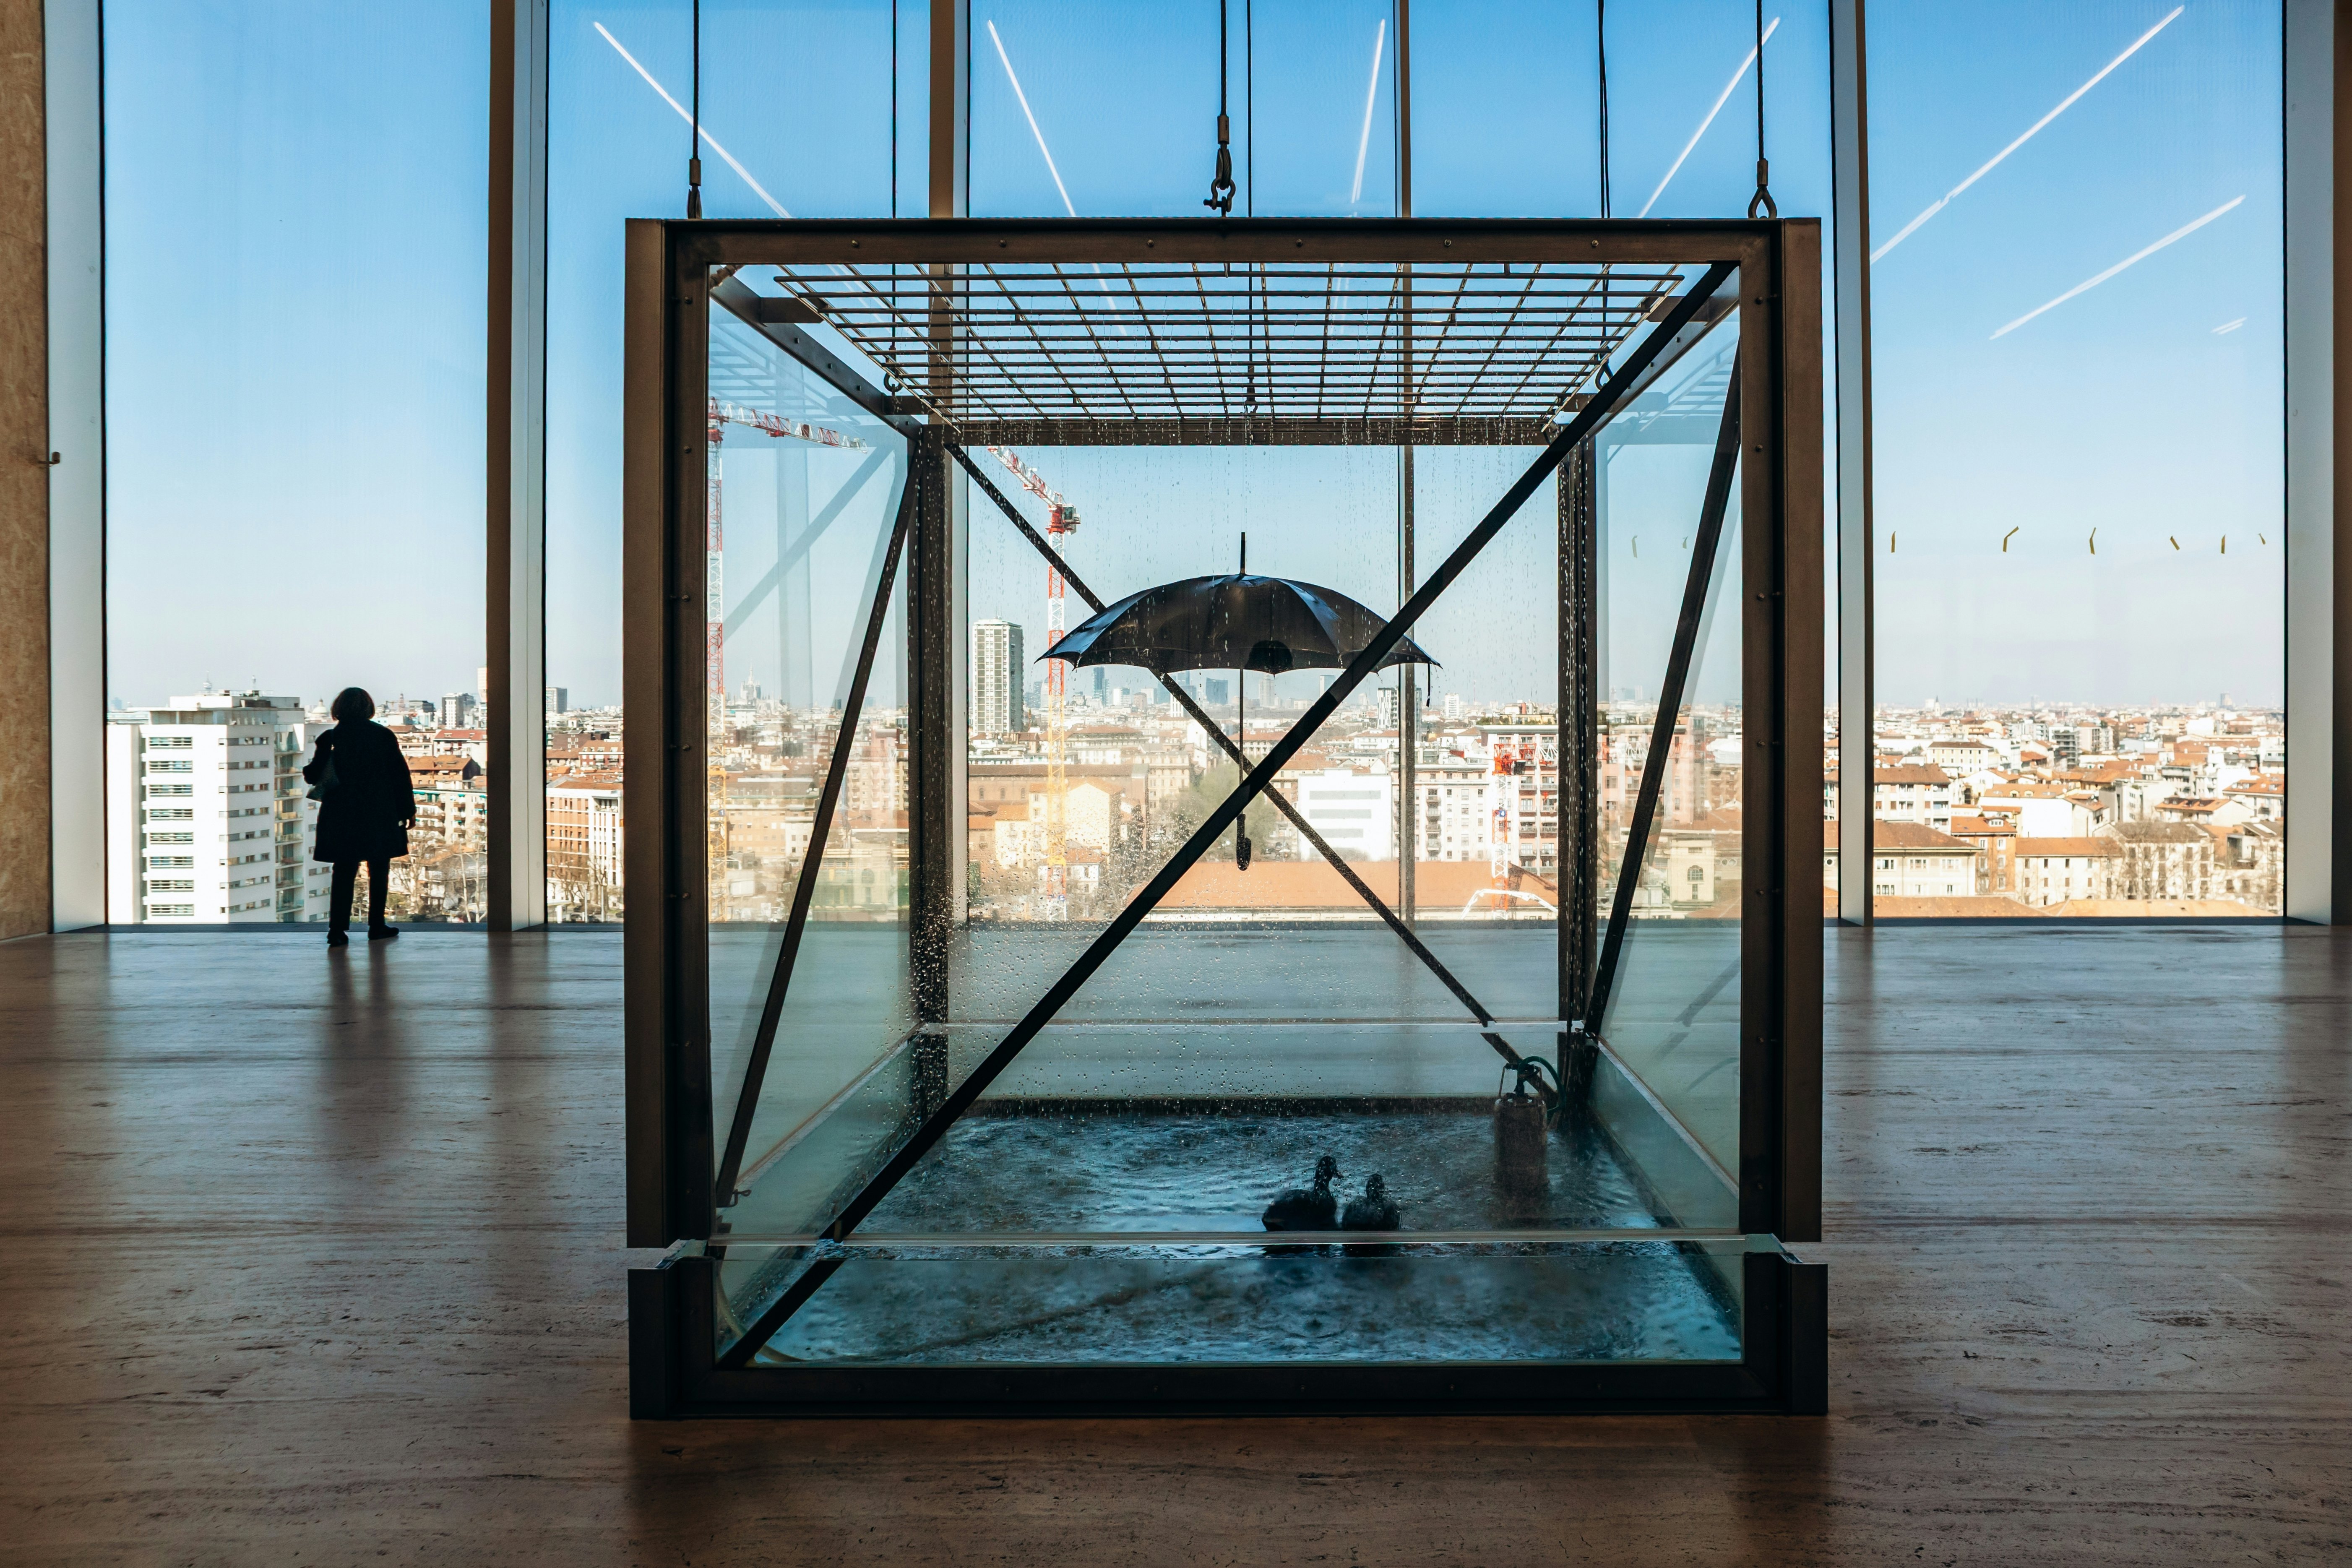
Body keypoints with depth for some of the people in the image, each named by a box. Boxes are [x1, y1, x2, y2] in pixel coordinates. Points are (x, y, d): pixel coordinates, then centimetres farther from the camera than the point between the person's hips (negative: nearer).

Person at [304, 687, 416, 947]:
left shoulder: (330, 738, -3)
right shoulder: (384, 736, -3)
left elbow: (314, 775, 1)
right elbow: (400, 774, -2)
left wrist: (307, 769, 25)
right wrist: (408, 811, 5)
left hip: (342, 817, 1)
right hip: (380, 815, -1)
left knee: (344, 872, 5)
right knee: (379, 872, 11)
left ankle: (337, 929, -3)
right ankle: (376, 926, 14)